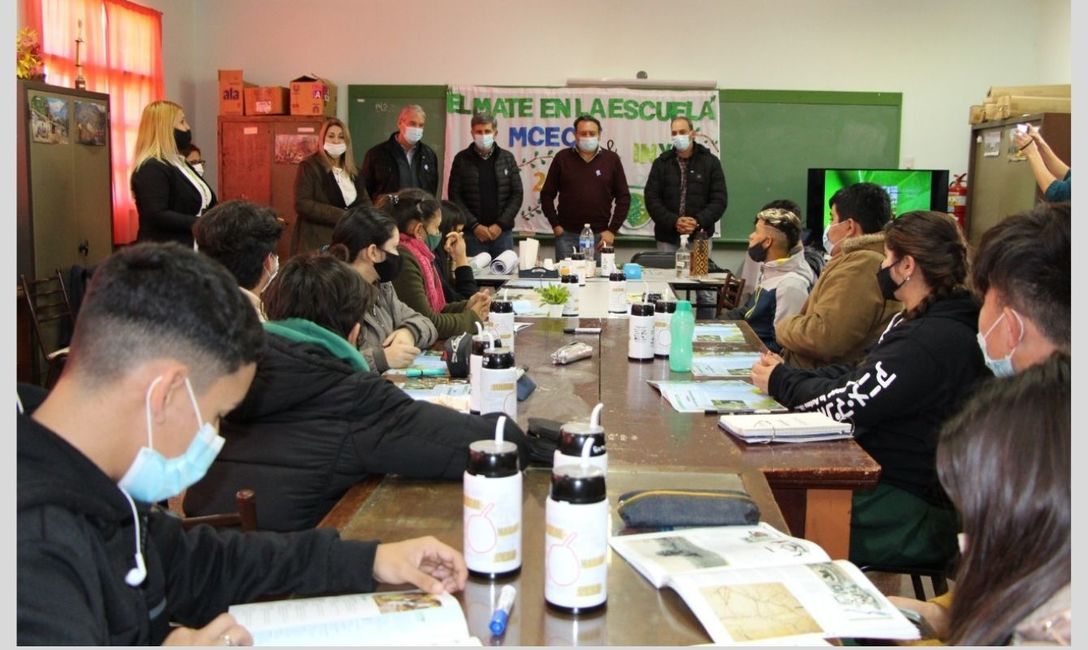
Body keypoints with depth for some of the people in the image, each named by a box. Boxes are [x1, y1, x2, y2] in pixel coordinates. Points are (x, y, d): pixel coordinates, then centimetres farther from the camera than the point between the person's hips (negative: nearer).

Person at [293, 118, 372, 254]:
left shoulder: (354, 172, 17)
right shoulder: (309, 167, -1)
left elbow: (365, 202, 18)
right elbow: (302, 204, -11)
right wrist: (340, 216, -18)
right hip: (318, 242, -5)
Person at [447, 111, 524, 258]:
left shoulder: (507, 158, 8)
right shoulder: (461, 159, 3)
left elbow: (517, 195, 5)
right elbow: (454, 196, -1)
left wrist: (501, 224, -6)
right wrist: (474, 225, -9)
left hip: (502, 232, 2)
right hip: (472, 233, -2)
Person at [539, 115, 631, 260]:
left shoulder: (611, 159, 4)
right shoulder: (562, 158, 5)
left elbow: (623, 197, 6)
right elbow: (547, 195, 8)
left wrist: (612, 230, 0)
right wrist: (555, 225, 1)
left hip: (599, 236, 0)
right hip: (567, 234, 0)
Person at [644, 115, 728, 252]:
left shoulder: (710, 162, 3)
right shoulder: (661, 162, 5)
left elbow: (719, 199, 0)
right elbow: (651, 198, 0)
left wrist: (698, 222, -15)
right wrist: (673, 221, -14)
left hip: (699, 237, -1)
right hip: (668, 237, 1)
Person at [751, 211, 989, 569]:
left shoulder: (936, 340, -24)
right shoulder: (918, 322, 11)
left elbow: (849, 402, -22)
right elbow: (856, 377, 11)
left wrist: (780, 382, -6)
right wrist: (786, 375, -3)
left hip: (918, 511, -10)